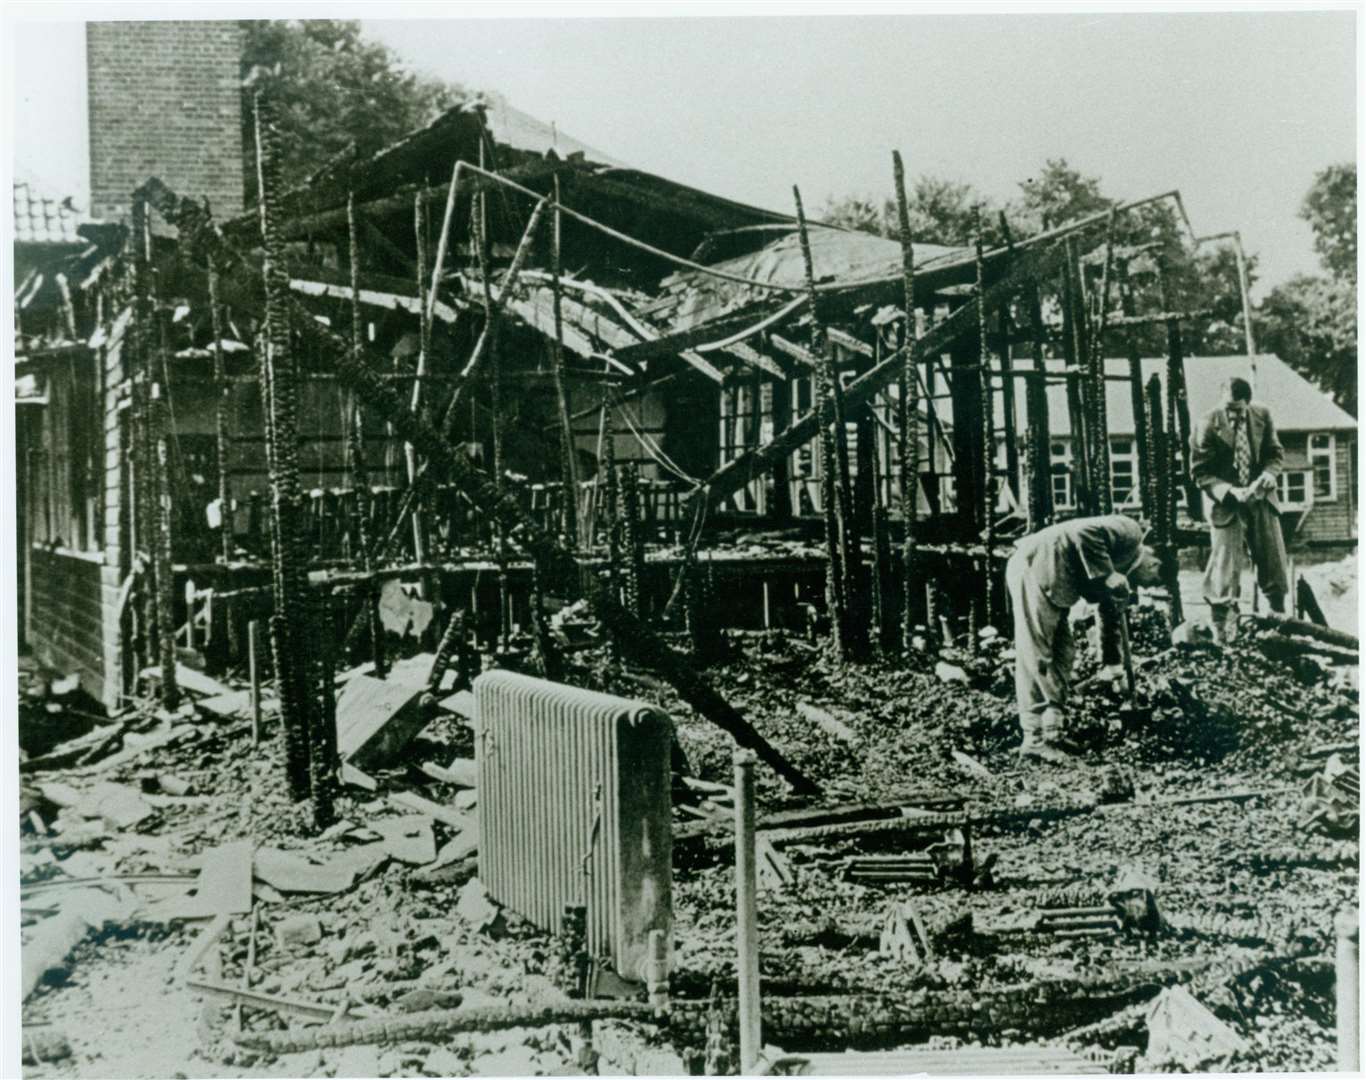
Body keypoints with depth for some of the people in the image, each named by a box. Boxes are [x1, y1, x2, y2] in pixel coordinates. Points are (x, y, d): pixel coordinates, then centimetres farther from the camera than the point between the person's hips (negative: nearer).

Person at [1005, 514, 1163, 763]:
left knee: (1062, 654, 13)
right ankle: (1034, 739, -3)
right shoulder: (1130, 532, -7)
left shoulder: (1119, 560, 21)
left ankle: (1052, 732, 18)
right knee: (1036, 657, -7)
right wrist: (1107, 575, -17)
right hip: (1034, 568, -10)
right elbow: (1083, 533, -22)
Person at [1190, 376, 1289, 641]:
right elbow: (1200, 472, -10)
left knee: (1274, 566, 12)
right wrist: (1229, 491, -24)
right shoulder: (1208, 425, -14)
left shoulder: (1263, 416, -3)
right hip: (1226, 505, -4)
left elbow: (1275, 452, 10)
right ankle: (1222, 630, 4)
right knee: (1226, 572, -7)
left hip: (1261, 500, 4)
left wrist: (1269, 472, -12)